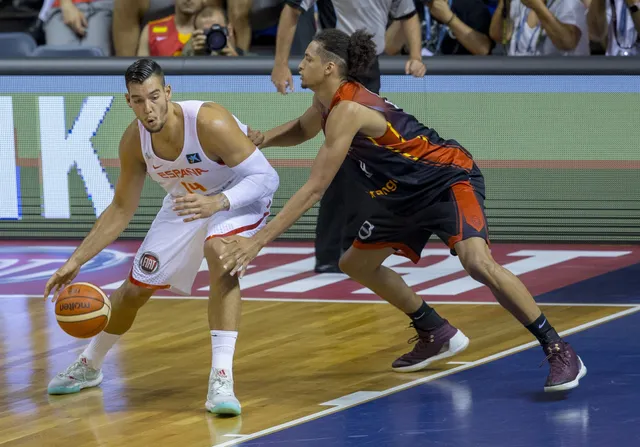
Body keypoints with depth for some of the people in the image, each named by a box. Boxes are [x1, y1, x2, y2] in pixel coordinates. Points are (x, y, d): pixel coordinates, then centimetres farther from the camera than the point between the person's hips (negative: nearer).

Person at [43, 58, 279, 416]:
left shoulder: (211, 123, -37)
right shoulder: (134, 141, -19)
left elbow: (266, 177, -34)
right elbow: (121, 210, -5)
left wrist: (218, 202, -51)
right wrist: (76, 261, -11)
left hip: (239, 197, -5)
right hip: (187, 202, 6)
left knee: (220, 254, -37)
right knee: (135, 288, 11)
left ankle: (222, 379, -36)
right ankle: (89, 366, 40)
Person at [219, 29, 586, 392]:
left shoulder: (347, 111, -26)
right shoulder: (328, 104, 2)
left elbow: (314, 190, -27)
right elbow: (301, 131, 26)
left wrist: (259, 240, -27)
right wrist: (263, 139, 2)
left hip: (450, 180, -10)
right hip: (409, 196, 10)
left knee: (478, 262, -32)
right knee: (356, 264, 16)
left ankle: (559, 351, -26)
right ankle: (437, 335, 28)